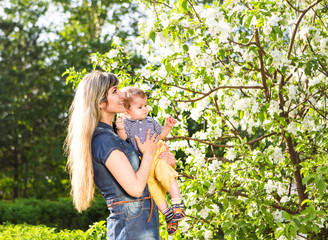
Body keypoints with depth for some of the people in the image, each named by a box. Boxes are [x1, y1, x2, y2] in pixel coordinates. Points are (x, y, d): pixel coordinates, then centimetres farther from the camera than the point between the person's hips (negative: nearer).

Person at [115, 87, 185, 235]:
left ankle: (177, 205, -21)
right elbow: (123, 139, -11)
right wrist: (120, 129, -30)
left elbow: (160, 135, 28)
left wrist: (168, 126, 12)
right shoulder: (126, 123, 5)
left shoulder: (150, 121, 15)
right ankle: (167, 213, -2)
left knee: (166, 176, -26)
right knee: (152, 186, -12)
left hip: (157, 155, 1)